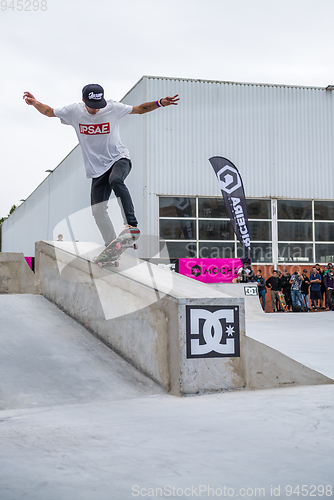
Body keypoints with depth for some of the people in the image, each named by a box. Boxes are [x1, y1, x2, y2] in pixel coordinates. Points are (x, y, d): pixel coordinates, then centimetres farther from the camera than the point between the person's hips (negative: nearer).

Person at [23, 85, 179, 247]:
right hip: (97, 168, 3)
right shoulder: (74, 111, -2)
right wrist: (35, 103, -8)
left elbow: (139, 109, 3)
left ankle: (131, 224, -36)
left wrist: (160, 103, -11)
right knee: (98, 210, -3)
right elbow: (49, 112, 11)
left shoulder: (113, 107, -7)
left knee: (116, 180, -37)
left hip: (119, 159, -3)